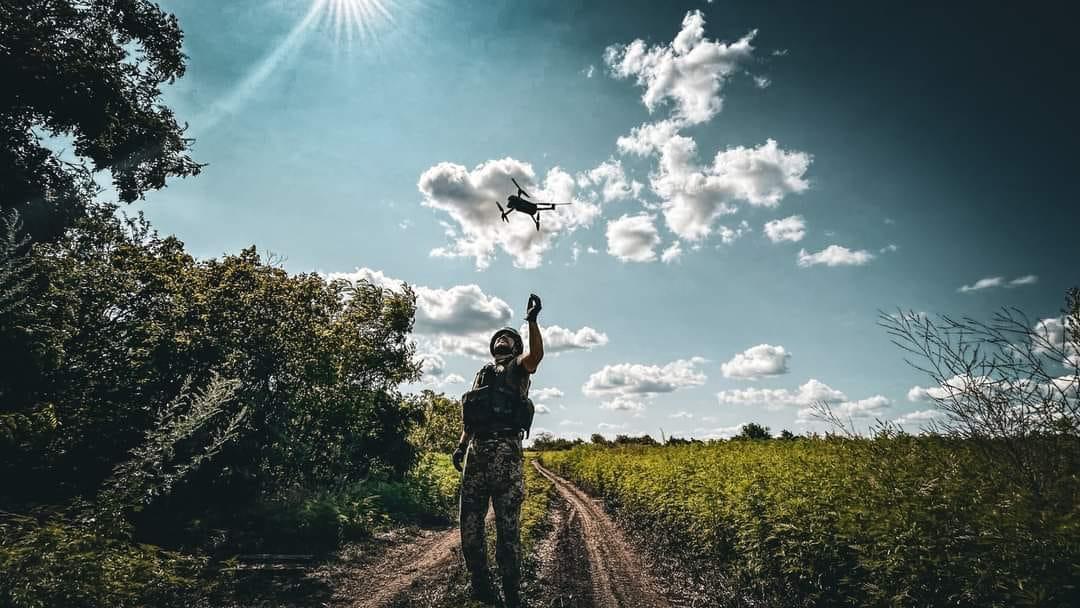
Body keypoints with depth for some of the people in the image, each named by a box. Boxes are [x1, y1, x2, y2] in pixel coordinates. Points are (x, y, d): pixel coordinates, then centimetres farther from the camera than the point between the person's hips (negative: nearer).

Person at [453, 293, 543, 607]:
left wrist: (532, 320, -25)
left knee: (508, 525, -2)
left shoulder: (519, 368, 11)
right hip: (476, 451, 5)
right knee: (470, 522, 6)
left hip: (506, 451, -5)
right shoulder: (481, 374, 25)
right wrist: (460, 445, 10)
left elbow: (537, 353, -14)